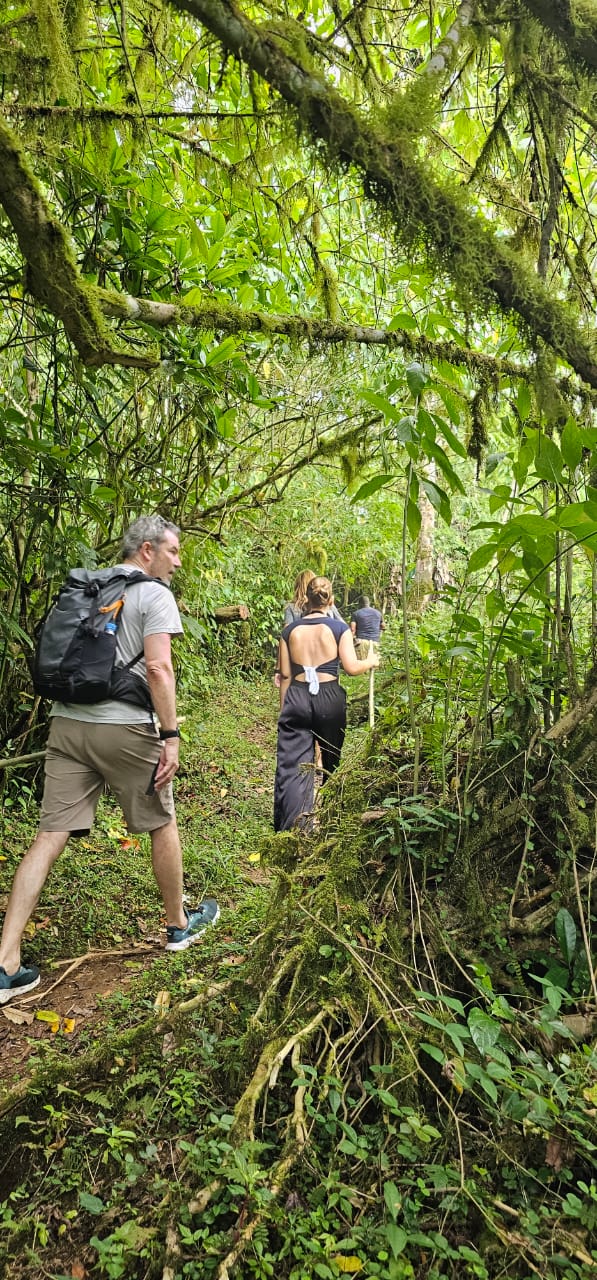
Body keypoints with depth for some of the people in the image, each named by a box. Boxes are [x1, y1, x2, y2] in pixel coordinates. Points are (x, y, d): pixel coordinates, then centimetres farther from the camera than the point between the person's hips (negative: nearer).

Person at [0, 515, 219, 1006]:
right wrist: (170, 735, -14)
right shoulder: (155, 595, -5)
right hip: (125, 728, -6)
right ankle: (180, 925, 31)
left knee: (49, 837, 5)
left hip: (67, 723, 6)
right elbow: (157, 667, -16)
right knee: (163, 824, 14)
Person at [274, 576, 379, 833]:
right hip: (329, 697, -1)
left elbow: (285, 674, 6)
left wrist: (284, 708, 14)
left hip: (297, 698, 1)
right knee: (331, 760, 18)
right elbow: (351, 667, -7)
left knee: (292, 765, -1)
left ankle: (292, 828, -10)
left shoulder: (290, 630, 5)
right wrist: (371, 661, 13)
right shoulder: (339, 628, -2)